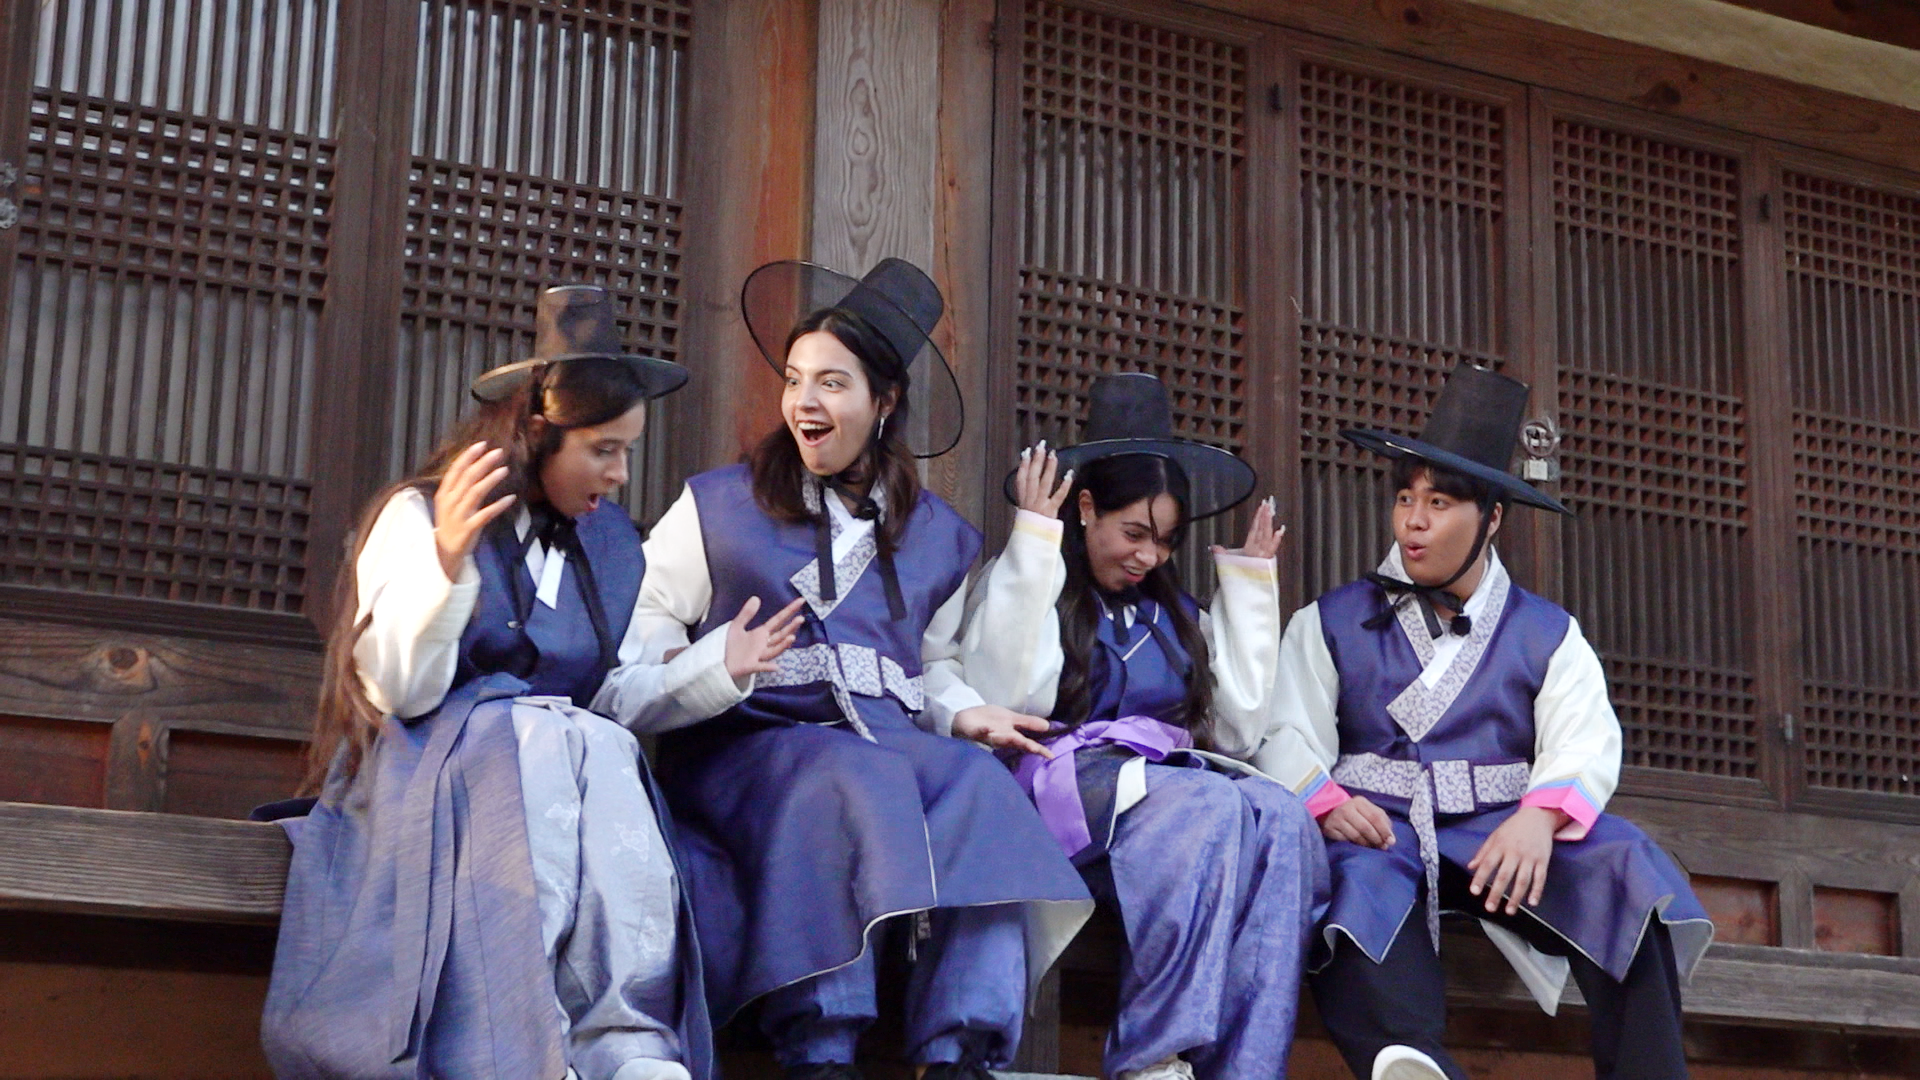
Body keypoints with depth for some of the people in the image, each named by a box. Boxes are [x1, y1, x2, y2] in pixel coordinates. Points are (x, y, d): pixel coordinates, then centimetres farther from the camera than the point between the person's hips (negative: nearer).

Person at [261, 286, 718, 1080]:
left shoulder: (612, 544, 18)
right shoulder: (419, 515, 2)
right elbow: (399, 692, -9)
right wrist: (447, 561, -22)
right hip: (427, 769, -4)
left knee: (600, 748, -31)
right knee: (538, 735, -36)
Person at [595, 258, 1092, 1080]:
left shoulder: (938, 537, 23)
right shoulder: (719, 506, 13)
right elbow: (645, 626, 5)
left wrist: (963, 712, 6)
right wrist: (708, 667, -17)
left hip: (890, 744, 3)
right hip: (749, 744, -3)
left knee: (976, 782, -31)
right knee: (849, 777, -37)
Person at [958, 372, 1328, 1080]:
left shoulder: (1175, 614, 26)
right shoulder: (1020, 583, 10)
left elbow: (1237, 729, 16)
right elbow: (1006, 701, -9)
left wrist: (1250, 584, 20)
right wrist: (1034, 543, -8)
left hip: (1177, 778, 5)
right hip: (1072, 780, -5)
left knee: (1283, 821, -29)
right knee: (1212, 808, -35)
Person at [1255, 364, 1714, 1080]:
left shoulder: (1547, 635, 20)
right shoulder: (1331, 623, 20)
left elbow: (1585, 743, 3)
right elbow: (1289, 736, 5)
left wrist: (1540, 816, -21)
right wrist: (1327, 802, -19)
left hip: (1502, 833, 1)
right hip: (1379, 831, -1)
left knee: (1623, 868, -29)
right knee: (1357, 881, -38)